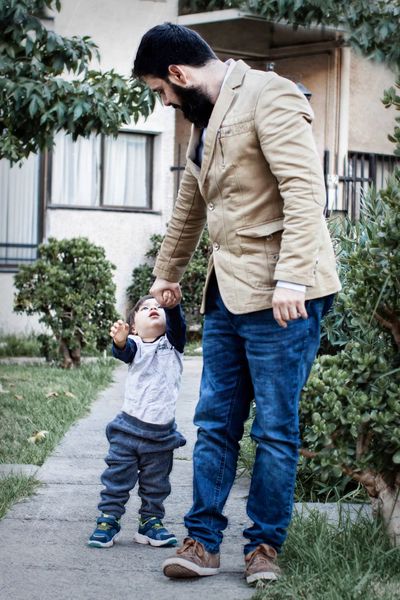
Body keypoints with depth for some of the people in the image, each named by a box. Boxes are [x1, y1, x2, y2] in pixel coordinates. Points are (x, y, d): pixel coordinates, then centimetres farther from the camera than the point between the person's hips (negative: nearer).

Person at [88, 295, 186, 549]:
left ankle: (151, 523, 26)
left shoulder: (173, 343, 4)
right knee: (117, 479, 3)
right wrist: (119, 342, -47)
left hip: (162, 434, 1)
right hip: (129, 428, -1)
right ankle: (108, 521, 13)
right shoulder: (135, 346, 0)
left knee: (156, 485, 13)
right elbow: (124, 352, -22)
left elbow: (177, 322, -16)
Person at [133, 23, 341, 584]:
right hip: (227, 295, 9)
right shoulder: (205, 122, 19)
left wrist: (292, 278, -26)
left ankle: (265, 545, 11)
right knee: (215, 422, 8)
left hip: (280, 296, -9)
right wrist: (166, 274, 43)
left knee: (275, 428, 0)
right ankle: (202, 541, 14)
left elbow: (305, 190, -20)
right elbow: (189, 209, 33)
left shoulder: (268, 96, -10)